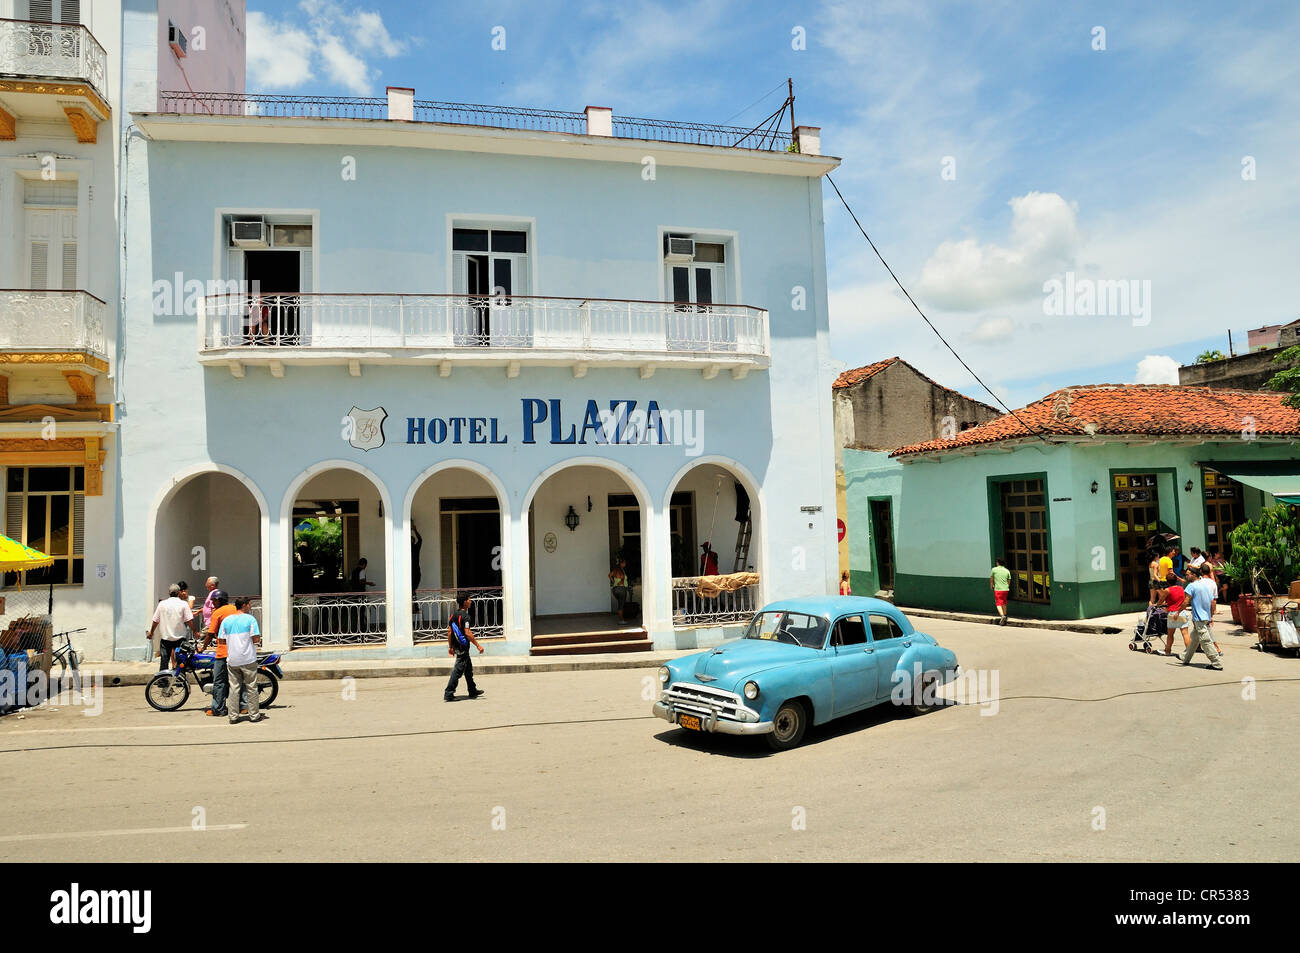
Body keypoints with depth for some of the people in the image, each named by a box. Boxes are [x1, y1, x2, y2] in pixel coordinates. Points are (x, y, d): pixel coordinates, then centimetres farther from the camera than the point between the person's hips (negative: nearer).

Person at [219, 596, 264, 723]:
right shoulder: (250, 619, -7)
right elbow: (256, 639, -12)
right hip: (248, 659, -4)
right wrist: (258, 639, 10)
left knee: (234, 687, 8)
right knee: (251, 687, 4)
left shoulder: (226, 620, 5)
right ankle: (254, 715, 8)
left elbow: (221, 641, 5)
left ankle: (233, 716, 8)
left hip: (232, 660, 4)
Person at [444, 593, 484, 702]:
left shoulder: (453, 615, 9)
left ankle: (473, 691, 28)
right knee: (458, 670, -5)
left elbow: (449, 631, 11)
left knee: (468, 668, 19)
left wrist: (450, 646, 17)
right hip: (463, 647, -9)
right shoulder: (465, 615, -17)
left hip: (456, 646, 9)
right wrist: (478, 645, -18)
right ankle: (448, 693, -5)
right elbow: (467, 633, -23)